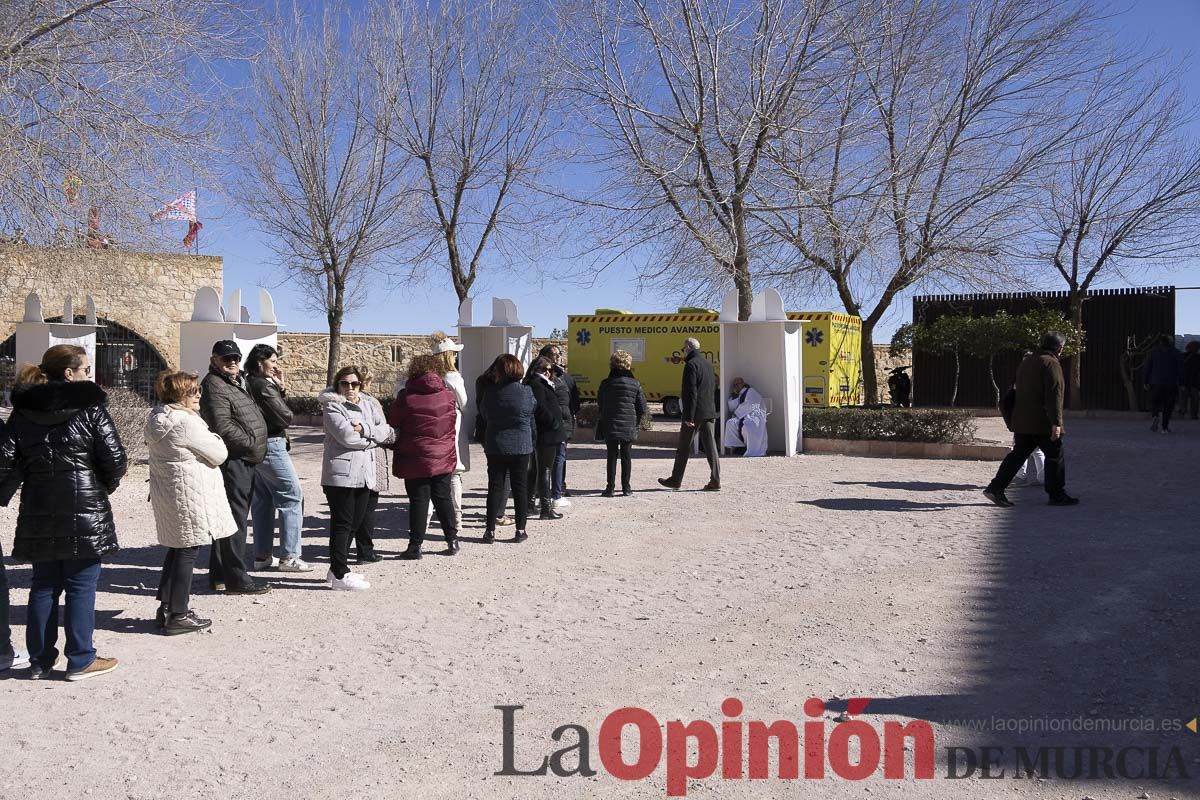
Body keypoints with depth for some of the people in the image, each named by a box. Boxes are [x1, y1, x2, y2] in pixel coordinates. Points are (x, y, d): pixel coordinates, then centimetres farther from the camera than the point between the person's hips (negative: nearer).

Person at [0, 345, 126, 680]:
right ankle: (81, 661, 9)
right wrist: (107, 485, 10)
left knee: (44, 585, 15)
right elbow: (115, 459, -10)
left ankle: (40, 659, 23)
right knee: (81, 585, 3)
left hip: (38, 513, 5)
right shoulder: (89, 407, -8)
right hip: (84, 511, -5)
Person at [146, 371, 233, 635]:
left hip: (165, 493, 9)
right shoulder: (186, 422, -21)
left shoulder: (156, 418, 8)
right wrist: (213, 437, 4)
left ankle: (165, 607, 26)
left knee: (176, 549, 19)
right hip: (189, 496, -9)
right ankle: (178, 616, 6)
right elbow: (219, 455, -15)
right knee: (188, 553, 0)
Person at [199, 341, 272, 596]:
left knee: (230, 520, 15)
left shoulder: (237, 383, 20)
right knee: (235, 520, -7)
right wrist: (252, 443, -13)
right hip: (232, 461, -10)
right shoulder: (214, 385, -12)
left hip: (243, 462, 10)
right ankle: (236, 579, -3)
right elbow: (222, 427, -21)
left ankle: (218, 576, 24)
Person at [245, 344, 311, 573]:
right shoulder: (264, 385, -16)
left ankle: (262, 556, 19)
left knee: (262, 501, 14)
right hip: (270, 446, -10)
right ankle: (289, 557, -4)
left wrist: (281, 388, 3)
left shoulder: (249, 383, 12)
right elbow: (285, 417, -13)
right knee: (292, 497, -4)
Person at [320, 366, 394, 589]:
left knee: (356, 522, 11)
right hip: (341, 474, -7)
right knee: (342, 524, -6)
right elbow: (347, 436, -18)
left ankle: (338, 569, 22)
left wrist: (365, 429, -11)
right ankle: (339, 574, -1)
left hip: (364, 474, 7)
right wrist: (373, 439, -4)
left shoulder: (364, 405, 19)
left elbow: (386, 430, 7)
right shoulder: (332, 407, -3)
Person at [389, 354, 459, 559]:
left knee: (418, 500, 2)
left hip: (415, 459, -3)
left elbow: (393, 421, 0)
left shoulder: (406, 397, -11)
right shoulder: (448, 395, -1)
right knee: (444, 498, 14)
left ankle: (415, 545, 4)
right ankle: (452, 540, 17)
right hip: (443, 458, 3)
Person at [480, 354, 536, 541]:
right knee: (520, 487, 8)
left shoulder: (489, 392, -9)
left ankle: (490, 530, 8)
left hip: (495, 446, 1)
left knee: (495, 486, 7)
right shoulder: (526, 392, -11)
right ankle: (520, 530, 10)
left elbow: (484, 413, 4)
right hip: (521, 446, -1)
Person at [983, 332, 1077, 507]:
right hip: (1043, 423, -8)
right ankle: (1057, 495, 11)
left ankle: (995, 488, 0)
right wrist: (1056, 422, -23)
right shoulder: (1051, 364, -11)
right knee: (1055, 457, 5)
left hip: (1022, 422, 8)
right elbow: (1054, 396, -20)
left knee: (1017, 455, 8)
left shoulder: (1026, 363, 17)